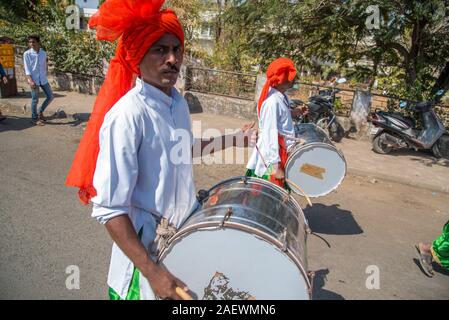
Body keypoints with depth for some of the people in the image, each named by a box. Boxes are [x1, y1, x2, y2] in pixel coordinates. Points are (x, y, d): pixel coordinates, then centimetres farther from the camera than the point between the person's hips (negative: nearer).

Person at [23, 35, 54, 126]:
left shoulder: (43, 53, 8)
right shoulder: (27, 54, -4)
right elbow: (27, 69, -8)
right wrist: (30, 80, -18)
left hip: (43, 79, 5)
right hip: (34, 80, -5)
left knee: (50, 97, 7)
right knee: (35, 100, 0)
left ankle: (40, 112, 26)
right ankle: (35, 118, 14)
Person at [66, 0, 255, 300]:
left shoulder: (179, 101, -1)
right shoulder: (127, 115, -25)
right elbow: (109, 207, -25)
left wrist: (230, 140, 13)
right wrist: (151, 270, -26)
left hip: (188, 229, 7)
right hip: (149, 243, -7)